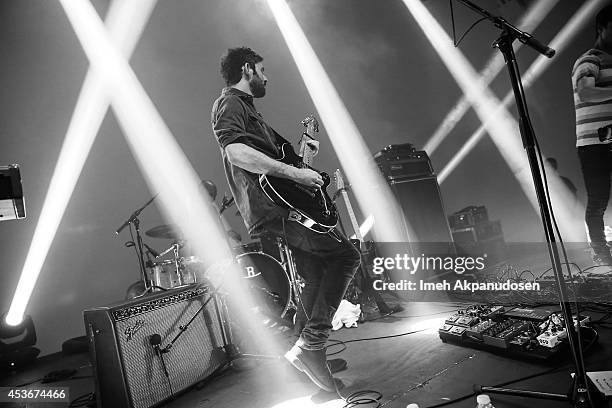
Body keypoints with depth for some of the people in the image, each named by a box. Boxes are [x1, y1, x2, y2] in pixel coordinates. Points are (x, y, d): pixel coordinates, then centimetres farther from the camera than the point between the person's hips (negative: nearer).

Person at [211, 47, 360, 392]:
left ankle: (308, 350, 21)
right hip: (270, 206, -10)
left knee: (317, 276, 11)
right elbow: (234, 151, -24)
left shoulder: (247, 108, 28)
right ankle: (311, 343, -11)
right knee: (346, 255, -15)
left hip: (285, 207, 10)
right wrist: (294, 173, -25)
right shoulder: (229, 103, -4)